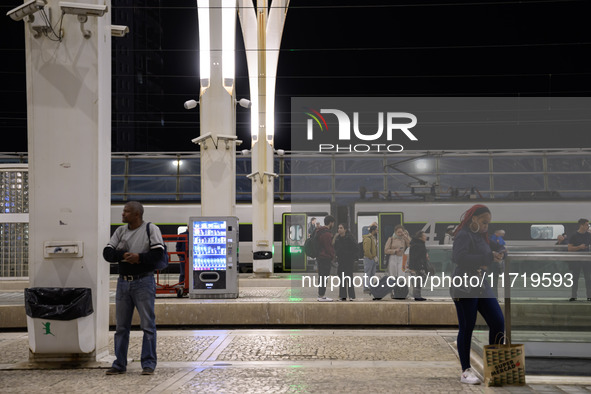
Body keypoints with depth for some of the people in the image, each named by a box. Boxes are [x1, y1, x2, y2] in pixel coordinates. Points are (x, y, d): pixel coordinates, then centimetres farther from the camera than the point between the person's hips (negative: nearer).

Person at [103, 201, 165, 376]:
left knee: (148, 324, -3)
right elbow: (107, 253, 4)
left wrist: (139, 257, -21)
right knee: (121, 325, 8)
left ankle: (148, 364, 4)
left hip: (143, 281, -5)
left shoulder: (151, 229, -2)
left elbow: (159, 252, -12)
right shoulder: (120, 231, 12)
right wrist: (123, 255, -14)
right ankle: (119, 364, 16)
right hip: (123, 281, 5)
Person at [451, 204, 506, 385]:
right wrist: (488, 257, -27)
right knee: (467, 328, -3)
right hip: (465, 289, -9)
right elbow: (459, 258, -27)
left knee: (498, 322, 1)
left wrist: (497, 251, -3)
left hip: (482, 287, 9)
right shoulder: (463, 235, -11)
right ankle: (466, 372, 6)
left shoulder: (481, 236, 17)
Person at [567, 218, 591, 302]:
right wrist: (579, 247, -18)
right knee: (575, 278, 4)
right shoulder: (574, 236, -4)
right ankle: (573, 296, 9)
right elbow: (569, 248, -8)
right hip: (576, 260, -2)